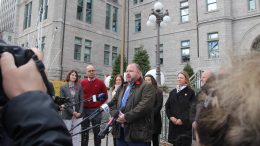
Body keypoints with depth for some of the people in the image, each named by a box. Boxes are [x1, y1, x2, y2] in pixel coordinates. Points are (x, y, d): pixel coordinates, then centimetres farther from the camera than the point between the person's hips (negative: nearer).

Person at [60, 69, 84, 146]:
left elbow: (81, 100, 3)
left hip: (78, 114, 1)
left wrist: (80, 112, -8)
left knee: (77, 135, 3)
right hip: (67, 114, -1)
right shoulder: (63, 88, 2)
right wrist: (72, 111, -11)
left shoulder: (79, 87, 6)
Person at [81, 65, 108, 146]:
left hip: (96, 110, -2)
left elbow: (105, 96, 5)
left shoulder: (100, 82, 0)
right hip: (84, 110, 2)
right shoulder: (82, 83, 4)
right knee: (84, 130, 10)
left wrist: (100, 104, -1)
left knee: (97, 130, 7)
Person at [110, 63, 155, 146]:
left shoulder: (147, 87, -7)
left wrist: (126, 117, -21)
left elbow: (144, 106, -20)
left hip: (138, 133, -7)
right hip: (120, 131, 7)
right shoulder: (122, 88, 19)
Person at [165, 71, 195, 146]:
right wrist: (171, 117, -6)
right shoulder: (172, 92, 14)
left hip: (185, 123, -4)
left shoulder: (190, 92, 0)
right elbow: (167, 106, 10)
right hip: (173, 123, 4)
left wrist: (182, 119, -16)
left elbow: (190, 108, -9)